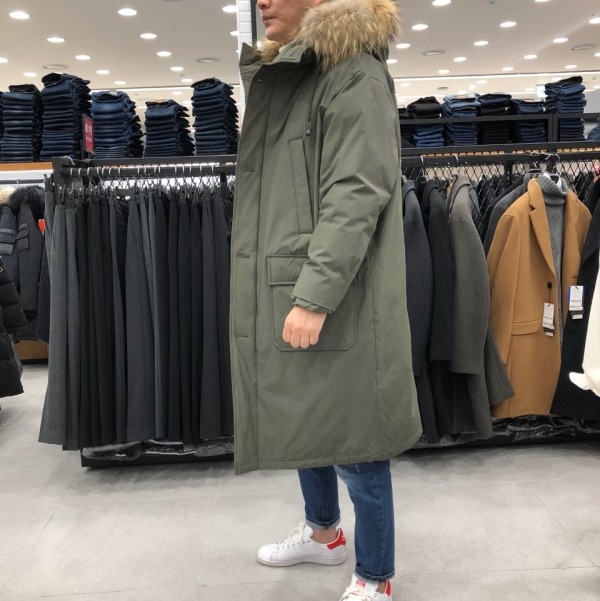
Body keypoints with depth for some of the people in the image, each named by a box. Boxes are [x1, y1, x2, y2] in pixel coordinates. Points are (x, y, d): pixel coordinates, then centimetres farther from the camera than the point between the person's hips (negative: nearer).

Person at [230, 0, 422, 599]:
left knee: (350, 440, 4)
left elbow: (356, 195, -18)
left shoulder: (354, 74, -8)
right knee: (298, 423, 21)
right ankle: (322, 531, 45)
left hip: (333, 304, -9)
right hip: (278, 295, 9)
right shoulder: (278, 77, 19)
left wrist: (314, 297, -23)